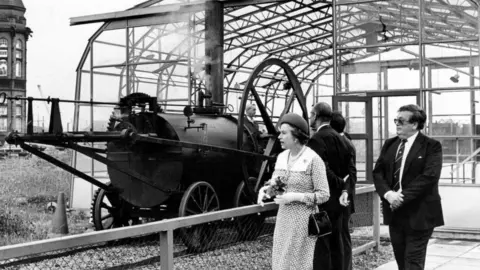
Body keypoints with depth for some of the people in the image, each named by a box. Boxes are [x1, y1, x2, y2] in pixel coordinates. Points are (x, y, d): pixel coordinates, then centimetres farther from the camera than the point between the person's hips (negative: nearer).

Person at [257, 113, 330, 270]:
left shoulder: (313, 160, -13)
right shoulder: (282, 157, 6)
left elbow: (324, 195, -14)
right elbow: (274, 183, 15)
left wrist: (295, 196, -21)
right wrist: (263, 190, -7)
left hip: (304, 220, -6)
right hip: (284, 219, 6)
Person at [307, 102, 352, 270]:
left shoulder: (317, 139, -16)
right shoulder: (338, 137, 11)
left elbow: (323, 170, -26)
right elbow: (348, 167, 13)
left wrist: (341, 184, -16)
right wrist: (345, 187, 7)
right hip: (337, 199, 9)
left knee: (321, 245, -5)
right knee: (336, 242, 15)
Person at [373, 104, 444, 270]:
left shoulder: (431, 146, -7)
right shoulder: (389, 144, 11)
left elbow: (429, 176, -18)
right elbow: (378, 172, 6)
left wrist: (403, 196, -21)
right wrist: (387, 193, -12)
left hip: (418, 214, -5)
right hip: (395, 212, 6)